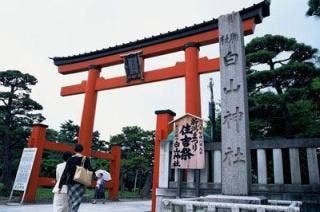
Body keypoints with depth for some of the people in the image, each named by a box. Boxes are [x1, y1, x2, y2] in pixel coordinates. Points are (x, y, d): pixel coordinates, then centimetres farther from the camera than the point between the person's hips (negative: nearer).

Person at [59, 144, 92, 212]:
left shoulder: (70, 159, -1)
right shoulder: (86, 159, -1)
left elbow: (65, 173, -2)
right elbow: (90, 171, -1)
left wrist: (60, 185, 2)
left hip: (71, 183, 1)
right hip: (81, 184, -1)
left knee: (71, 202, 11)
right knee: (76, 203, 0)